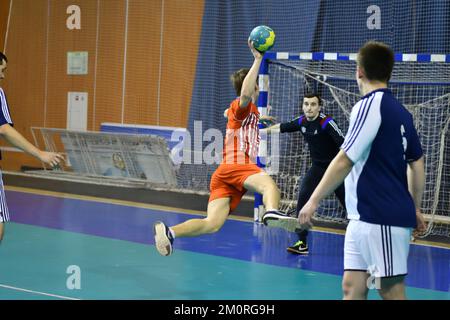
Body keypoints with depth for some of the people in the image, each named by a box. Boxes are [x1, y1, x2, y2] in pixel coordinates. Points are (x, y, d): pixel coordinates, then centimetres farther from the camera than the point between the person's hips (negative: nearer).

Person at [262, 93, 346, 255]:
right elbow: (283, 127, 18)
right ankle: (302, 243, -8)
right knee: (303, 196, -12)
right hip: (317, 167, 5)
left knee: (348, 202, -2)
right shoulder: (302, 122, 0)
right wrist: (265, 129, 28)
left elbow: (343, 143, -26)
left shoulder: (326, 122, -20)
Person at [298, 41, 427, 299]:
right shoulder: (400, 111, 13)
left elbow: (344, 161, -16)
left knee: (392, 291, -4)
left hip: (383, 219, -8)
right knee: (352, 287, 9)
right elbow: (417, 163, 18)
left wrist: (314, 201, -12)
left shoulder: (370, 105, -12)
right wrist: (416, 209, 26)